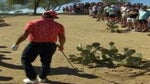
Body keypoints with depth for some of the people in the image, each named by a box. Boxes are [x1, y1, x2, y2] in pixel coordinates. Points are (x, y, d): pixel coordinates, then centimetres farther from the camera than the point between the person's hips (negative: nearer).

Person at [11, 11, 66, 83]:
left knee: (25, 60, 14)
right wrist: (61, 46, 24)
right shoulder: (58, 25, 7)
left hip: (35, 45, -2)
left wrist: (16, 44, 2)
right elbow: (62, 38, 6)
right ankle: (42, 78, 28)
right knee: (46, 62, 24)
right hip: (50, 45, 3)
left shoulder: (33, 23, 0)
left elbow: (24, 35, -7)